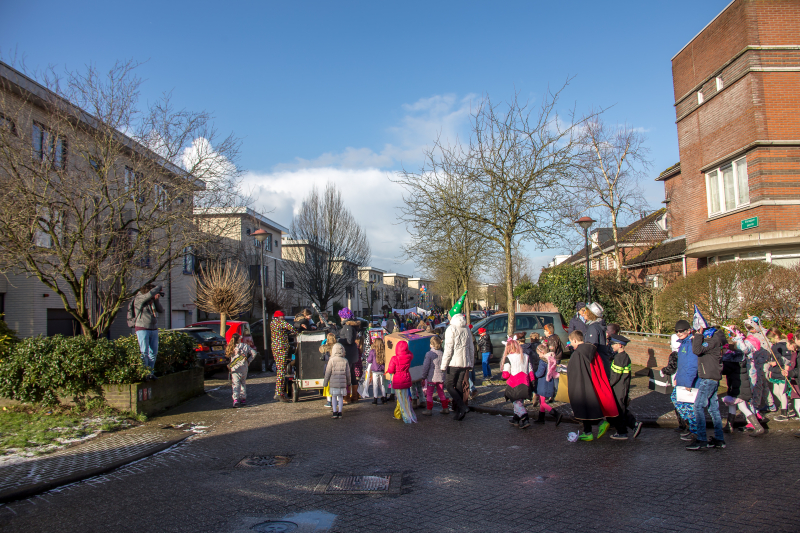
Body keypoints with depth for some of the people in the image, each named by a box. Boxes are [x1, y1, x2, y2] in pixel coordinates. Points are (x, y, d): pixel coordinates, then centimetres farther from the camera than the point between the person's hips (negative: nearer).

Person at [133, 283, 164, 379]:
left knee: (153, 352, 7)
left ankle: (151, 373, 14)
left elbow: (161, 310, 3)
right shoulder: (138, 299, -9)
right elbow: (150, 294, -27)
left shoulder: (152, 300, 10)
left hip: (154, 329, 6)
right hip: (142, 329, -6)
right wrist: (158, 287, -11)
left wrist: (156, 299, -7)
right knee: (144, 353, -7)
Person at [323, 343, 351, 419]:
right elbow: (348, 373, 7)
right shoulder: (345, 361, 2)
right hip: (342, 382, 2)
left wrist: (325, 382, 7)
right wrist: (348, 382, 20)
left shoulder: (331, 360, -6)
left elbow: (328, 372, -3)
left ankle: (335, 412, 5)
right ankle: (340, 412, 12)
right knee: (340, 397, 11)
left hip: (333, 382, -2)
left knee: (334, 396, 7)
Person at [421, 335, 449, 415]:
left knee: (429, 394, 4)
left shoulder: (429, 354, -11)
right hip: (441, 377, 5)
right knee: (441, 393, 17)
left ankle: (429, 410, 6)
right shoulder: (442, 354, 3)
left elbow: (425, 366, -10)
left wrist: (424, 376, 1)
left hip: (432, 377, -5)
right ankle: (445, 408, 22)